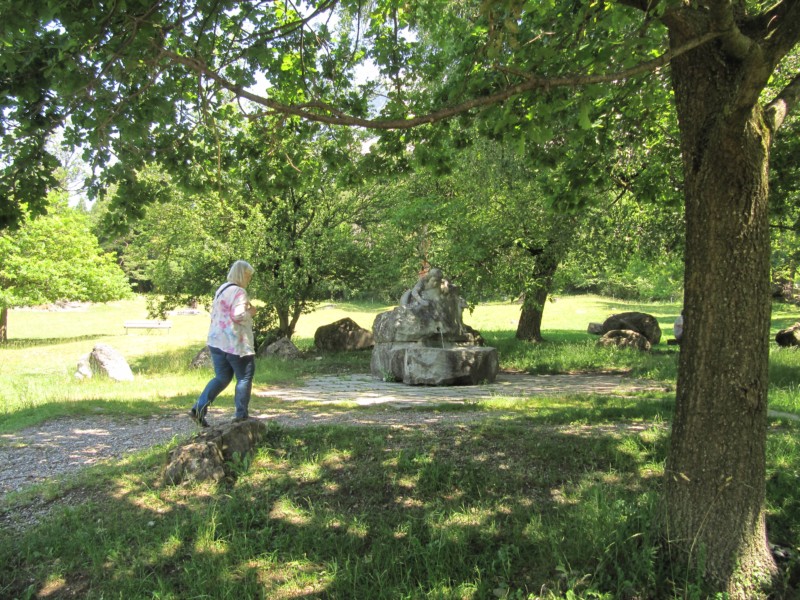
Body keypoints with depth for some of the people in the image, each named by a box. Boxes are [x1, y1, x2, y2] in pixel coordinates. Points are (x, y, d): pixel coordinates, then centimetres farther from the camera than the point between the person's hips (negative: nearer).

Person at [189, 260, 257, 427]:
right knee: (245, 377, 6)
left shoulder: (221, 289, 14)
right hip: (235, 343, -8)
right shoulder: (239, 292, -14)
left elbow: (214, 313, 21)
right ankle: (241, 414, 11)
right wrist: (250, 313, -7)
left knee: (221, 378, 15)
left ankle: (199, 408, 4)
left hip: (216, 341, 9)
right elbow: (238, 315, -25)